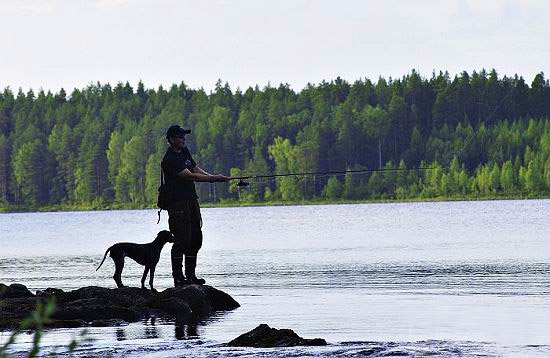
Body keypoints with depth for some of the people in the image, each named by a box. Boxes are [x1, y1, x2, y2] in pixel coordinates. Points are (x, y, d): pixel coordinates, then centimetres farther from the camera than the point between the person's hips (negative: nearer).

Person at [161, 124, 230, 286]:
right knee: (182, 240, -10)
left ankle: (191, 275, 16)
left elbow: (195, 168, 20)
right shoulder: (170, 160, -17)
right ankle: (178, 277, -5)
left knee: (196, 238, 9)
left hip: (191, 199, 9)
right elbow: (190, 176, -22)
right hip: (178, 202, -9)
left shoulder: (184, 151, 12)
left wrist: (213, 176, 3)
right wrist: (214, 178, -23)